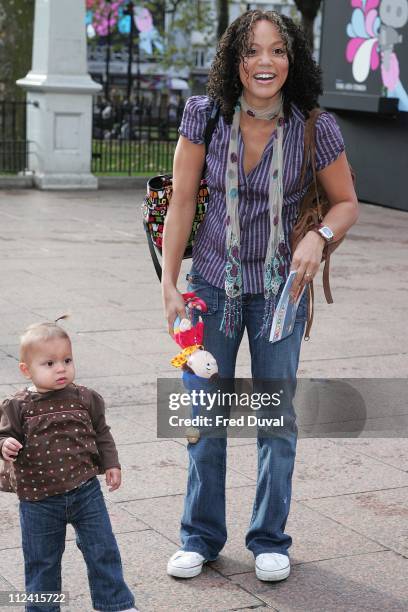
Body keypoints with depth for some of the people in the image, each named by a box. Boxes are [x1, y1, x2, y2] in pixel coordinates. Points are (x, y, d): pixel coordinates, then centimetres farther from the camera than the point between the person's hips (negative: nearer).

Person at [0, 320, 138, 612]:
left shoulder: (85, 398, -1)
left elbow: (101, 433, 10)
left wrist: (111, 464, 4)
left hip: (85, 489, 1)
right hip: (38, 498, -1)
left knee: (103, 549, 9)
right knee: (42, 560, 12)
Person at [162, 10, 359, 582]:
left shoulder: (315, 127, -13)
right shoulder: (205, 114, -11)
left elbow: (347, 203, 0)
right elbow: (182, 201, -6)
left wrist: (318, 236, -21)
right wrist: (170, 285, -7)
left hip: (280, 288, -1)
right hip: (214, 281, 1)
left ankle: (269, 540, 26)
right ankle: (201, 537, 27)